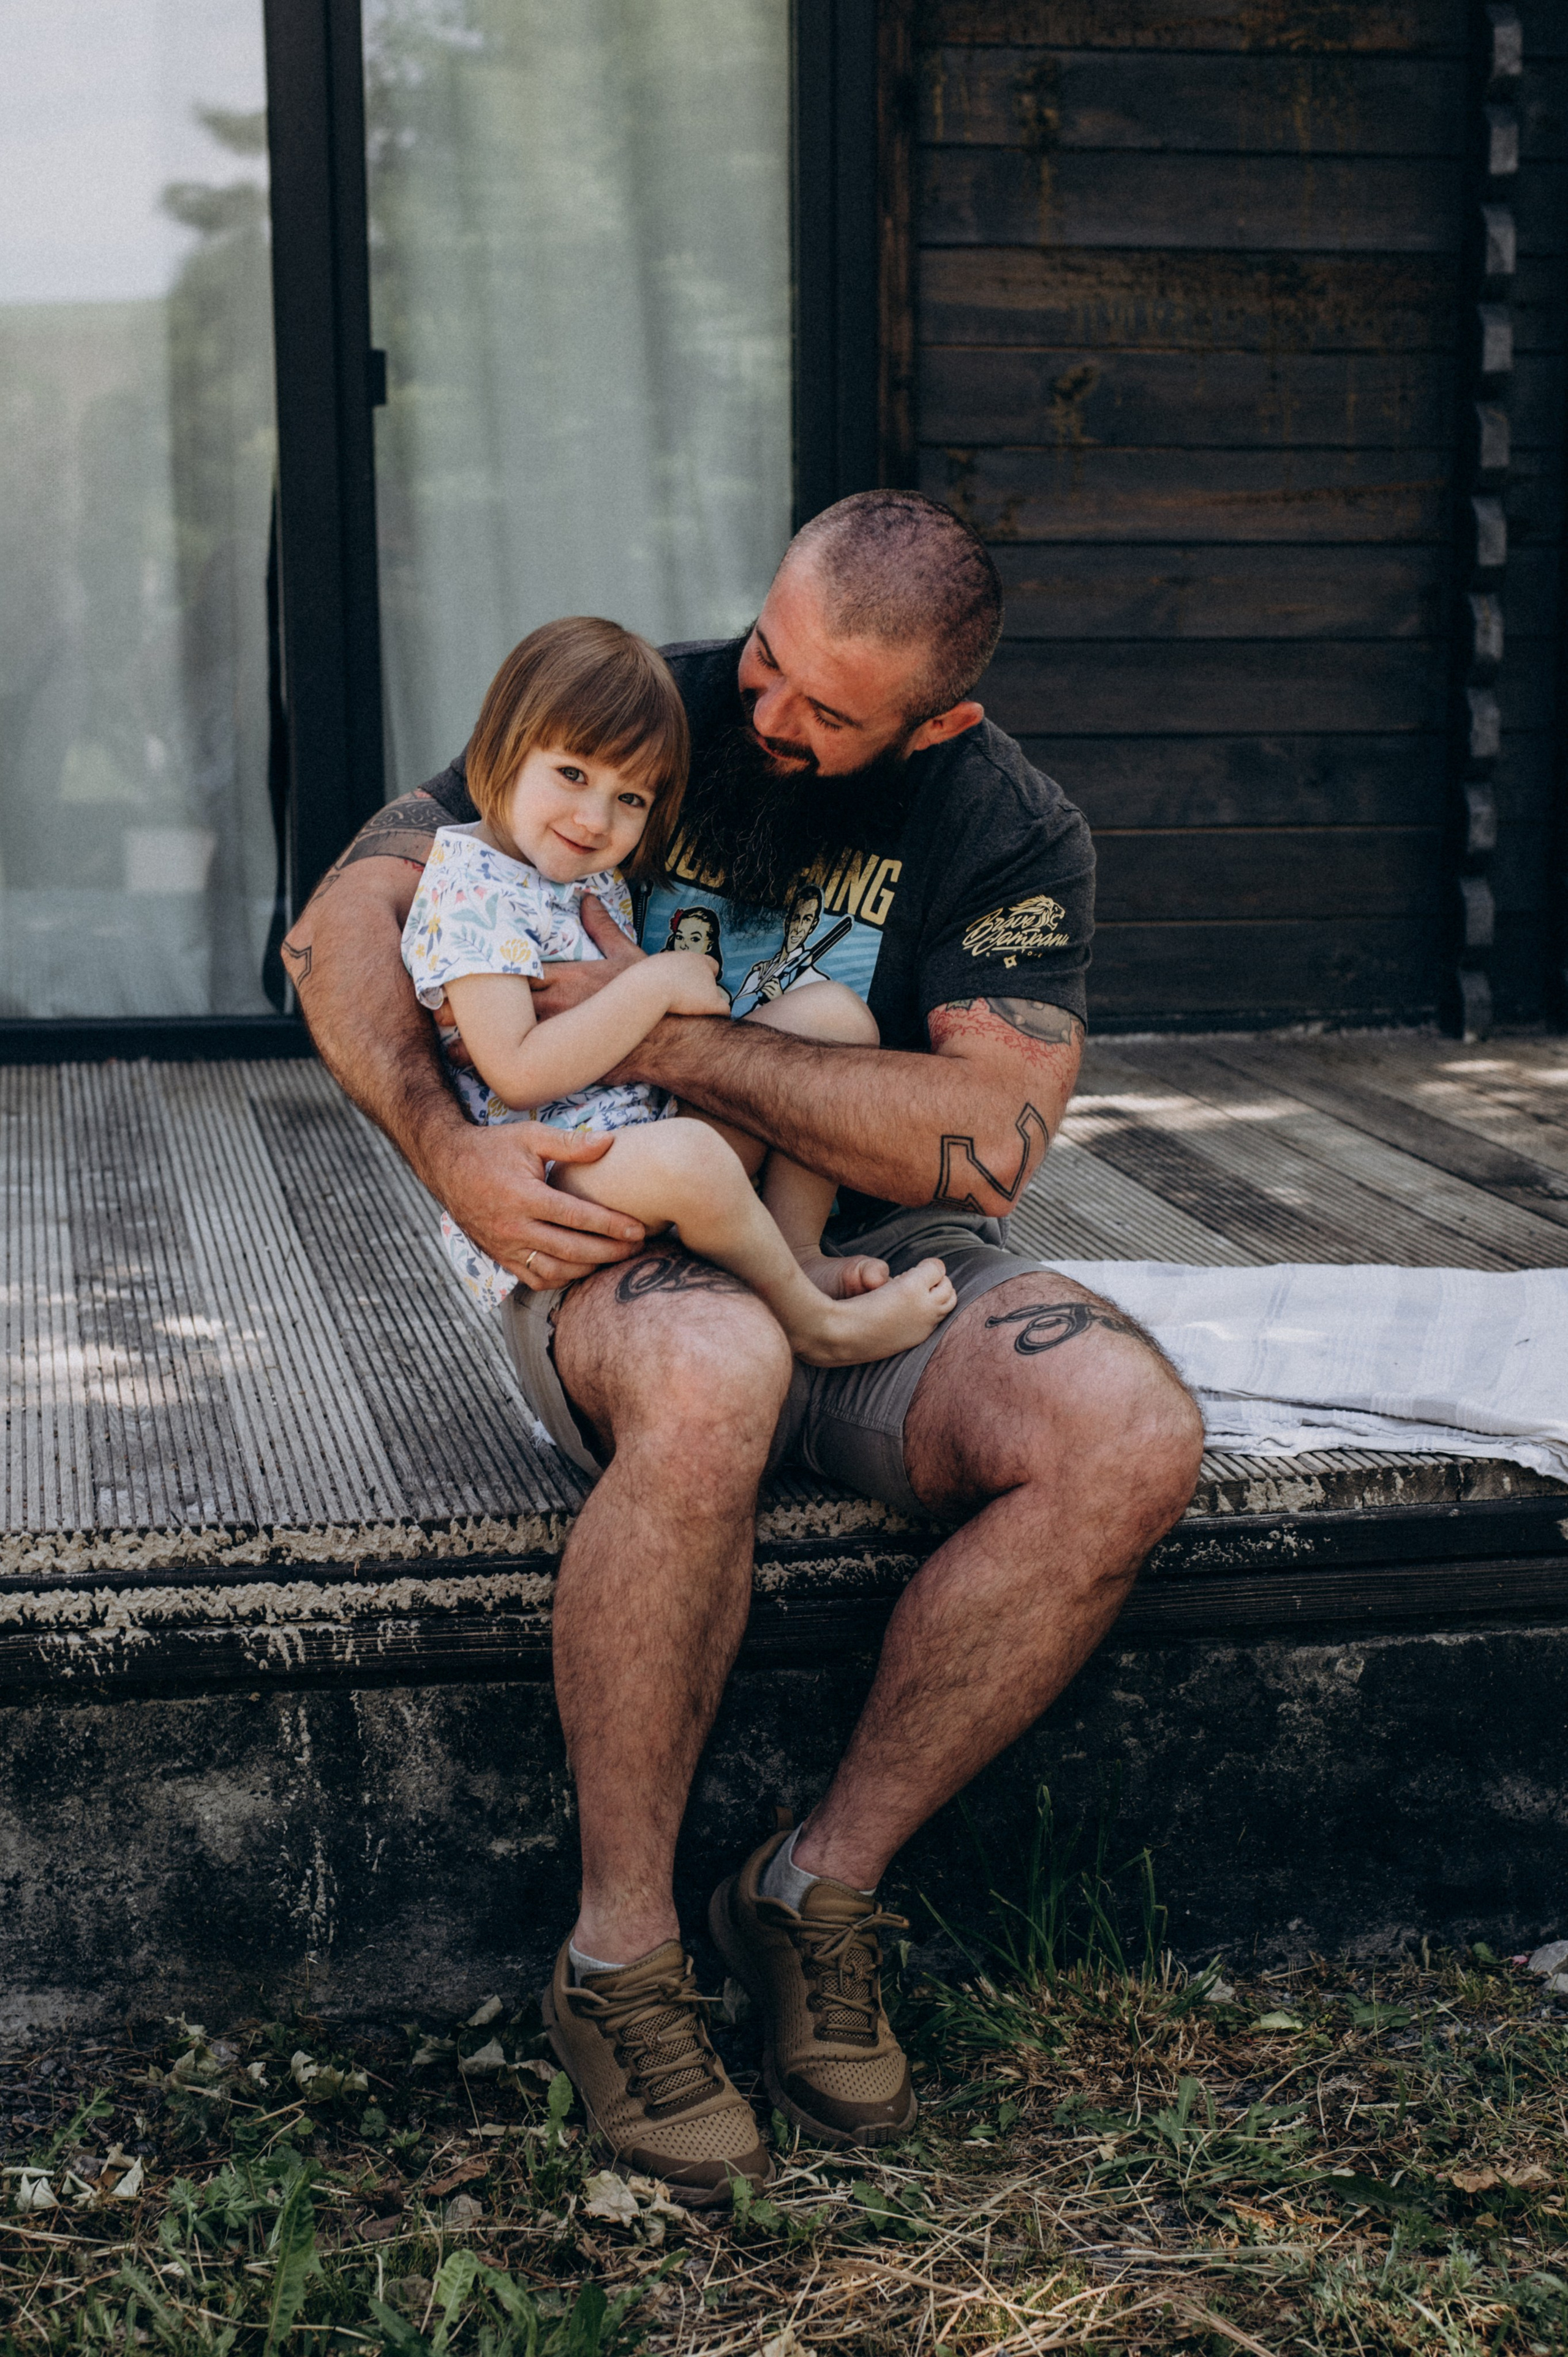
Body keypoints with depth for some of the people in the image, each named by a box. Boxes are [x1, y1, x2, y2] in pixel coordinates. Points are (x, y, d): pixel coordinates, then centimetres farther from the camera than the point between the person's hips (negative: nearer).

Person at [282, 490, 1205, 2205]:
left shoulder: (1011, 835, -3)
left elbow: (982, 1141, -18)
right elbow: (341, 925, -5)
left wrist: (670, 1037, -23)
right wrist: (447, 1148, -23)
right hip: (621, 1252, -2)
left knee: (1131, 1436, -29)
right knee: (710, 1381, -40)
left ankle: (822, 1889, -12)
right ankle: (620, 1959, -23)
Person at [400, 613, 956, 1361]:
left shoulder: (595, 878, 14)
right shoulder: (472, 893, -16)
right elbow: (519, 1076, -25)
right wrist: (653, 986, -21)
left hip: (656, 1121, 9)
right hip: (541, 1184, -9)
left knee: (835, 1015, 2)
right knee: (679, 1157, -42)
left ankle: (796, 1249, -4)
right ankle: (813, 1321, -16)